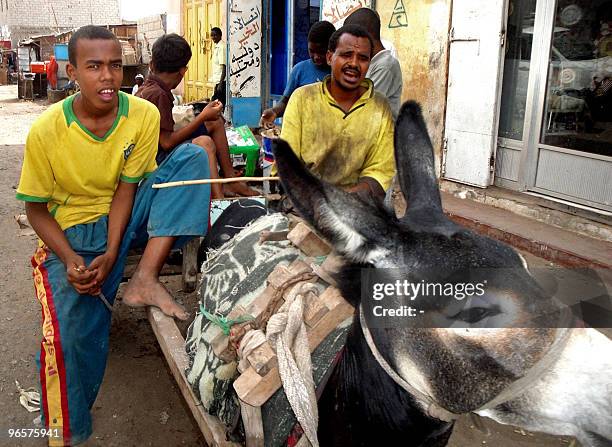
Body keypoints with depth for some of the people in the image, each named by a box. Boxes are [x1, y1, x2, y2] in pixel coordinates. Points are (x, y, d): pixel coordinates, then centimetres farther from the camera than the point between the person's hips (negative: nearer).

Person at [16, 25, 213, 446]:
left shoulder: (144, 115, -12)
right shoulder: (46, 130, -15)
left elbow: (126, 188, -9)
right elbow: (37, 208, -6)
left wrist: (112, 253, -21)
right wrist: (70, 260, -21)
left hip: (125, 219, 2)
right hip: (73, 232, -2)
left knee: (192, 156, -19)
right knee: (72, 331, -25)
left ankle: (145, 279, -28)